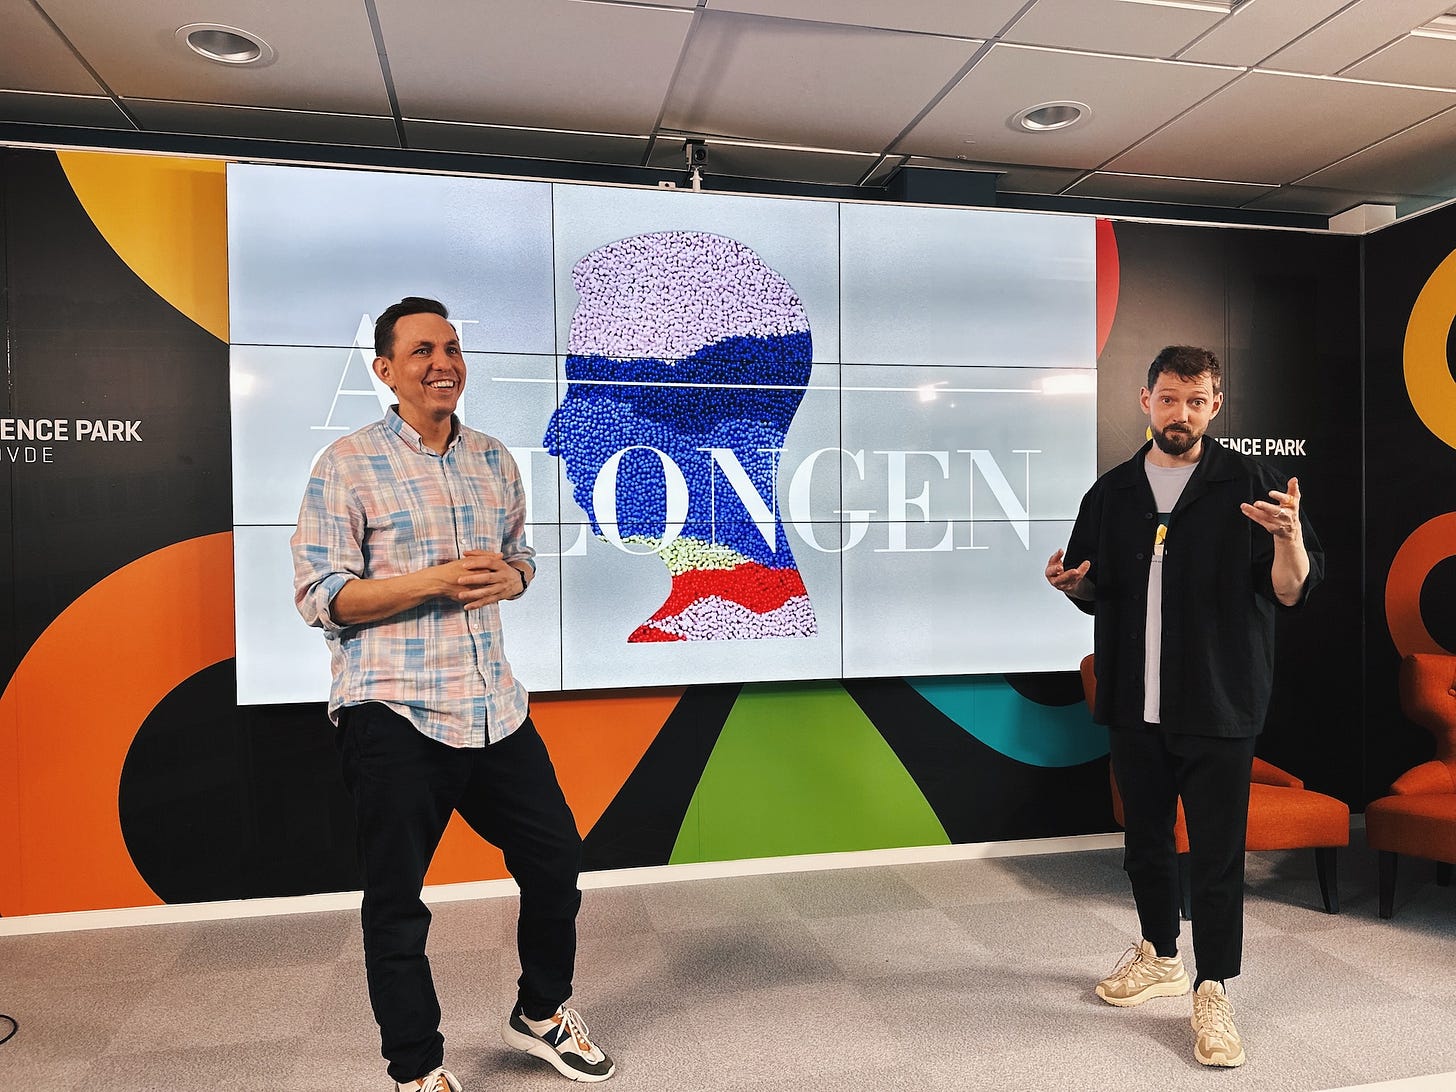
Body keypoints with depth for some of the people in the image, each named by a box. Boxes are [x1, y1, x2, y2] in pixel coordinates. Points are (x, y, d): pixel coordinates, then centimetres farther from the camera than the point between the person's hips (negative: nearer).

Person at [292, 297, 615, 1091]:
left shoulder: (494, 462, 10)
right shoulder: (347, 465, -6)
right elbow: (320, 596, -10)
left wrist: (508, 577, -5)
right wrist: (436, 581, -21)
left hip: (494, 708, 6)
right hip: (392, 717, -5)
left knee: (555, 857, 14)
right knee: (396, 902, 8)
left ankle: (540, 1013, 39)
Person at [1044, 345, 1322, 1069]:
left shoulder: (1248, 485, -3)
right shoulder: (1112, 492, 8)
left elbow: (1291, 593, -8)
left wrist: (1290, 536, -27)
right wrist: (1073, 584, -7)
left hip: (1218, 708, -4)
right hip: (1134, 705, 4)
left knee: (1217, 853, 1)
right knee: (1144, 841, 17)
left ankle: (1212, 993, 16)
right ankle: (1159, 954, 37)